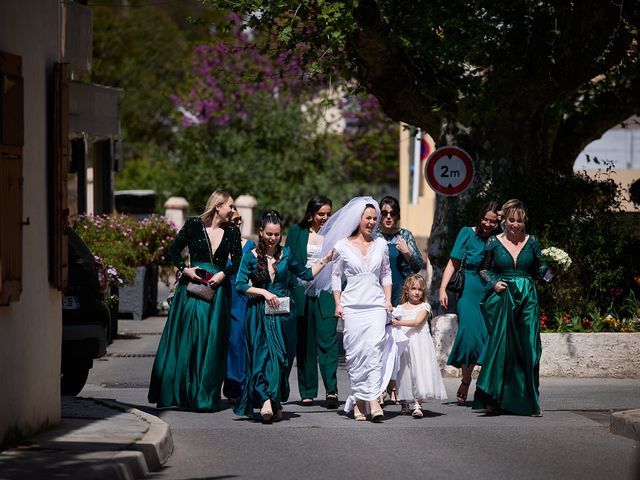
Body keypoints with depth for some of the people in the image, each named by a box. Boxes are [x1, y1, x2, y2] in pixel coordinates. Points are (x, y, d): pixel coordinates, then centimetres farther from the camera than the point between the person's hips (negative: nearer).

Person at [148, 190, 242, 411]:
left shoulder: (231, 233, 10)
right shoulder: (194, 225, 2)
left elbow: (237, 262, 7)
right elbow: (174, 250, 4)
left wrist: (223, 274, -11)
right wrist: (185, 269, -10)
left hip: (218, 291, 2)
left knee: (211, 342, -1)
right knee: (185, 341, -4)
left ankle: (205, 397, 1)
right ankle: (173, 393, 4)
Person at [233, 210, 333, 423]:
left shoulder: (286, 254, 8)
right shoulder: (251, 256, 1)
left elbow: (306, 274, 19)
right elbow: (240, 285, -4)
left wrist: (325, 260, 15)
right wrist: (263, 292, -12)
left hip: (282, 313, 2)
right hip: (259, 315, -2)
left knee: (280, 356, -1)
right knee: (263, 354, -12)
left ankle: (275, 402, 5)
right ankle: (266, 401, -21)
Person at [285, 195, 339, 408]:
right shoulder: (296, 232, 8)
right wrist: (288, 292, 2)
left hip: (326, 292, -1)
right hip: (302, 292, 2)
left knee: (327, 340, -12)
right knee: (305, 343, 5)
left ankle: (331, 389, -16)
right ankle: (307, 392, 11)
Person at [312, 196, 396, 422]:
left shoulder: (381, 244, 10)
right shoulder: (342, 246, 3)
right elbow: (335, 276, 8)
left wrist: (388, 301, 8)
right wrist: (338, 303, 0)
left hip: (376, 305, 1)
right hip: (352, 305, -1)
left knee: (375, 348, -15)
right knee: (355, 352, -3)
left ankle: (373, 399, -22)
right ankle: (359, 401, 5)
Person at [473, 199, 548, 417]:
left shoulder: (531, 242, 7)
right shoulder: (494, 242, 3)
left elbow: (539, 270, 15)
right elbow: (484, 269, 10)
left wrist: (553, 266, -1)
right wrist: (493, 283, -4)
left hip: (527, 299, 1)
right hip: (502, 298, -1)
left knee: (528, 349, -3)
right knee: (500, 347, -7)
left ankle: (529, 401, 3)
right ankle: (494, 398, -1)